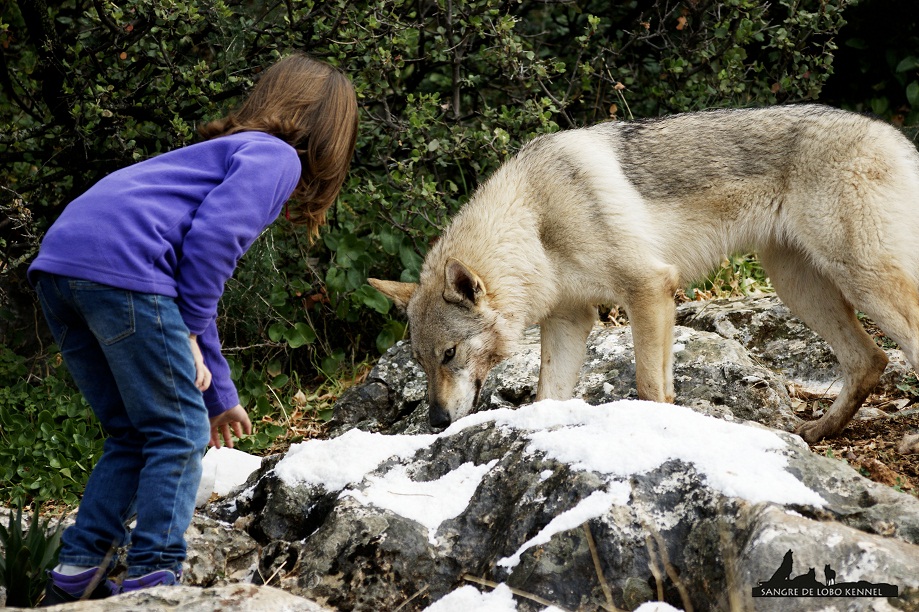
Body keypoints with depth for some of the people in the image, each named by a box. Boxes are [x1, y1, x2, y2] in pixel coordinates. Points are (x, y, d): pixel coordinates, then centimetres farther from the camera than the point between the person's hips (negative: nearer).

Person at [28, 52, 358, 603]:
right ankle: (154, 578, 0)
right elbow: (211, 235, -12)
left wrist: (220, 395, 41)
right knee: (179, 434, 2)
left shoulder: (229, 152, 34)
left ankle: (75, 576, 14)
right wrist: (188, 334, -3)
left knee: (134, 434, 17)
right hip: (121, 265, -9)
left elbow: (199, 295, 37)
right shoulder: (276, 158, 6)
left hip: (57, 265, 9)